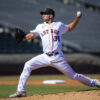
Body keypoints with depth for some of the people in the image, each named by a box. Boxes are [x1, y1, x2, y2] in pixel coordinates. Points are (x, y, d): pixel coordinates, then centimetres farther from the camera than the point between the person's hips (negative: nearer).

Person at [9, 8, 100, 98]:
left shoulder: (59, 25, 11)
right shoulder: (40, 27, 14)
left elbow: (70, 28, 26)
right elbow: (32, 35, 5)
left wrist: (77, 18, 14)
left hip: (58, 57, -2)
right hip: (45, 57, 2)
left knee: (72, 75, 1)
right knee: (28, 65, -17)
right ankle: (21, 91, -14)